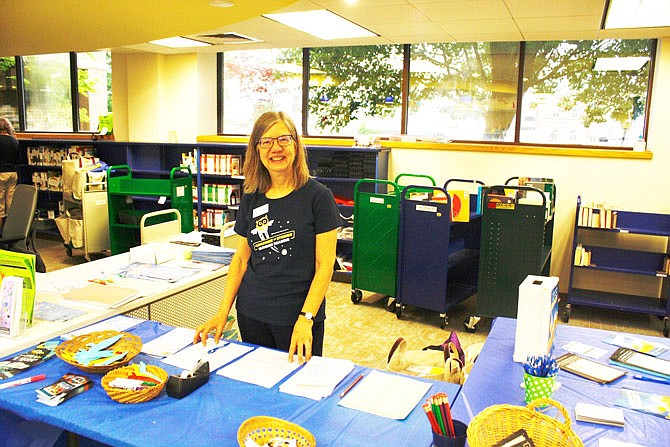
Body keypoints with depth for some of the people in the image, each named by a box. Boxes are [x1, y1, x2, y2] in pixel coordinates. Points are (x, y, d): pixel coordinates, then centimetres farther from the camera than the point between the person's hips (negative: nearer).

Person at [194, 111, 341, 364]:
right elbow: (241, 258, 10)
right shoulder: (250, 198, 5)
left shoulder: (318, 196, -9)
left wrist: (305, 318, -20)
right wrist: (223, 312, 3)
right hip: (251, 314, 4)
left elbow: (325, 265, -11)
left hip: (299, 316, -4)